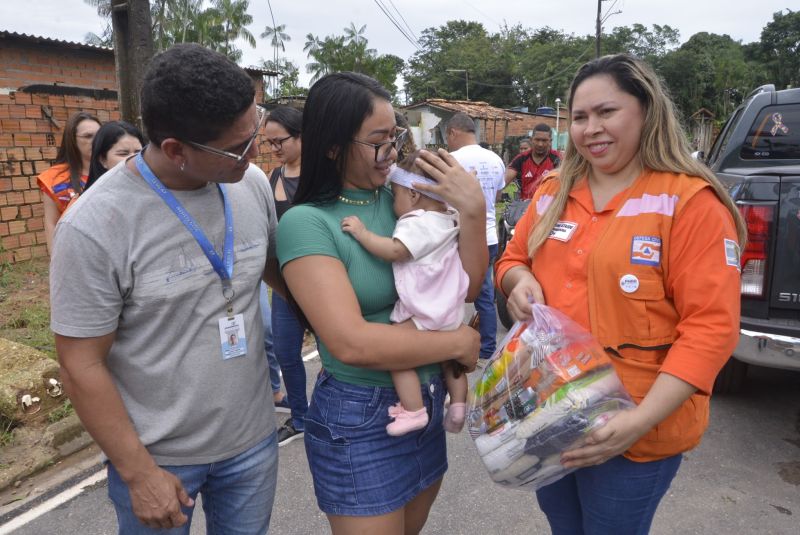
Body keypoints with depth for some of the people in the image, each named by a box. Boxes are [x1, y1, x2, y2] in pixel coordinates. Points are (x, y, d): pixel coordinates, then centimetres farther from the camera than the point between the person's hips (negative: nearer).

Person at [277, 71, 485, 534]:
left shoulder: (402, 197, -2)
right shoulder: (306, 223, -19)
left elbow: (465, 289, -2)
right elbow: (351, 343, -27)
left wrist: (474, 211, -17)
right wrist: (459, 342, -17)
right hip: (360, 418, -6)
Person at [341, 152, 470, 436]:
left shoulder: (417, 224, -18)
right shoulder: (450, 219, 10)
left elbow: (395, 250, -30)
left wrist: (361, 232, -24)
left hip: (423, 312, -10)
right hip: (450, 310, 10)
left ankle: (413, 411, -8)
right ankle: (459, 404, 29)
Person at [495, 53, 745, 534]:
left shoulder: (691, 203, -13)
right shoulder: (553, 193, 4)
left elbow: (711, 327, -17)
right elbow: (513, 259, 16)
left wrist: (642, 419, -25)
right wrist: (520, 282, -8)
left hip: (630, 433, -5)